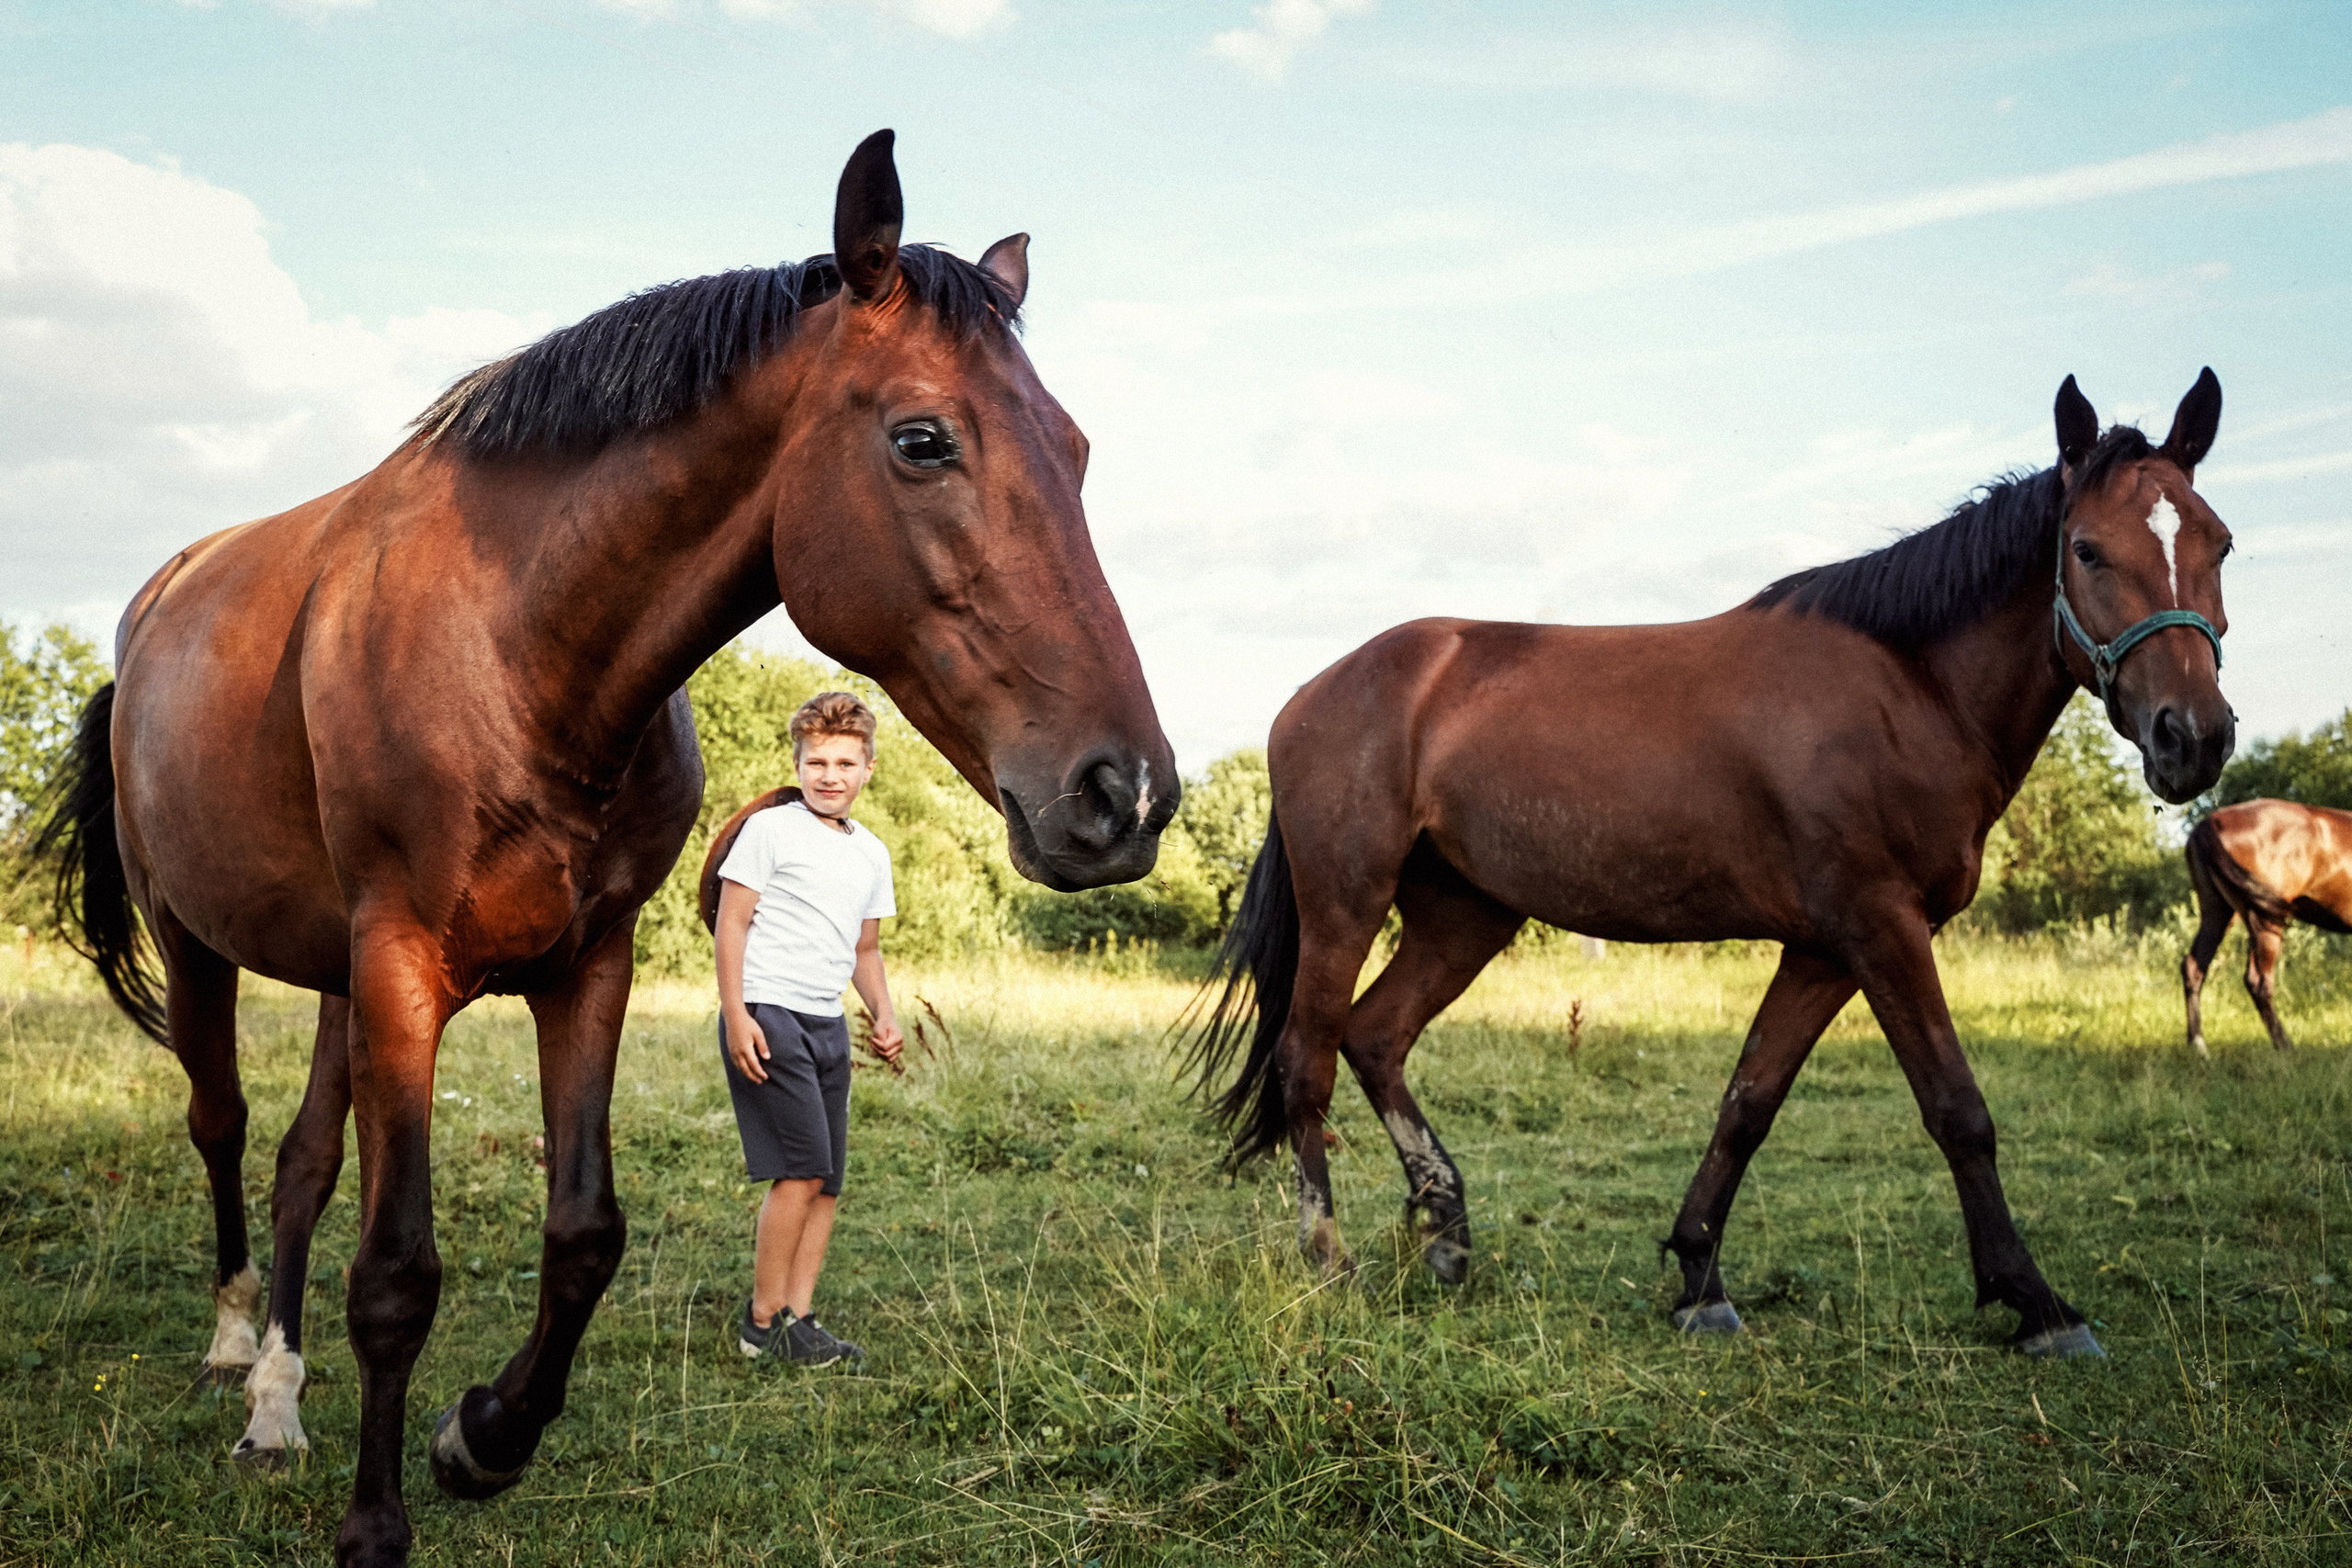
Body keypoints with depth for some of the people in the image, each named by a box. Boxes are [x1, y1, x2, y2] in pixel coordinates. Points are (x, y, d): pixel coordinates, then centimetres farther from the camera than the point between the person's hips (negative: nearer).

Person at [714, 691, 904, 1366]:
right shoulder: (770, 829, -3)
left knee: (827, 1181, 4)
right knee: (802, 1169, -12)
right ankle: (763, 1321, -2)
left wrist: (884, 1014, 7)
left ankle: (798, 1317, 9)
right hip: (768, 1015, -7)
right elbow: (732, 922, -6)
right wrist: (736, 1015, -14)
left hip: (829, 1025, 7)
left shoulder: (872, 853, 17)